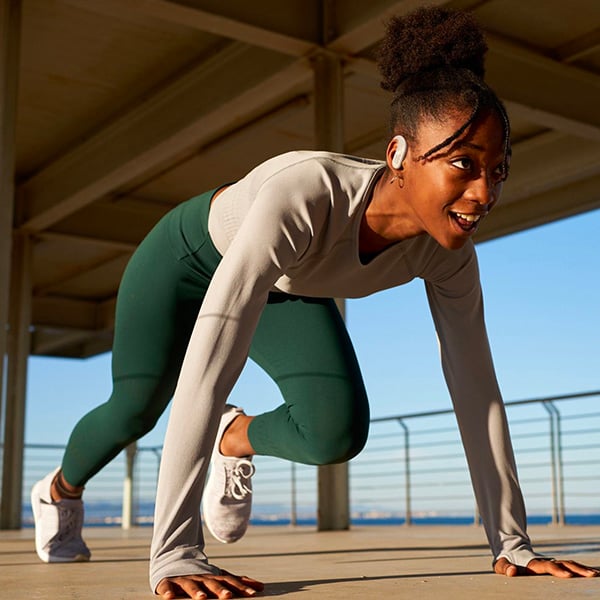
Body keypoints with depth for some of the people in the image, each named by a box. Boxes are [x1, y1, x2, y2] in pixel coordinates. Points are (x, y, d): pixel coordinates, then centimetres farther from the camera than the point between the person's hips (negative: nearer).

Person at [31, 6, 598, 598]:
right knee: (136, 410, 7)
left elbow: (475, 385, -20)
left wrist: (511, 543, -19)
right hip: (190, 254, -3)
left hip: (288, 287, 4)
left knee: (338, 432, -17)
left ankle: (235, 438, 19)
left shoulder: (447, 251, -28)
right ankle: (59, 490, 45)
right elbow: (207, 370, -52)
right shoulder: (302, 195, -46)